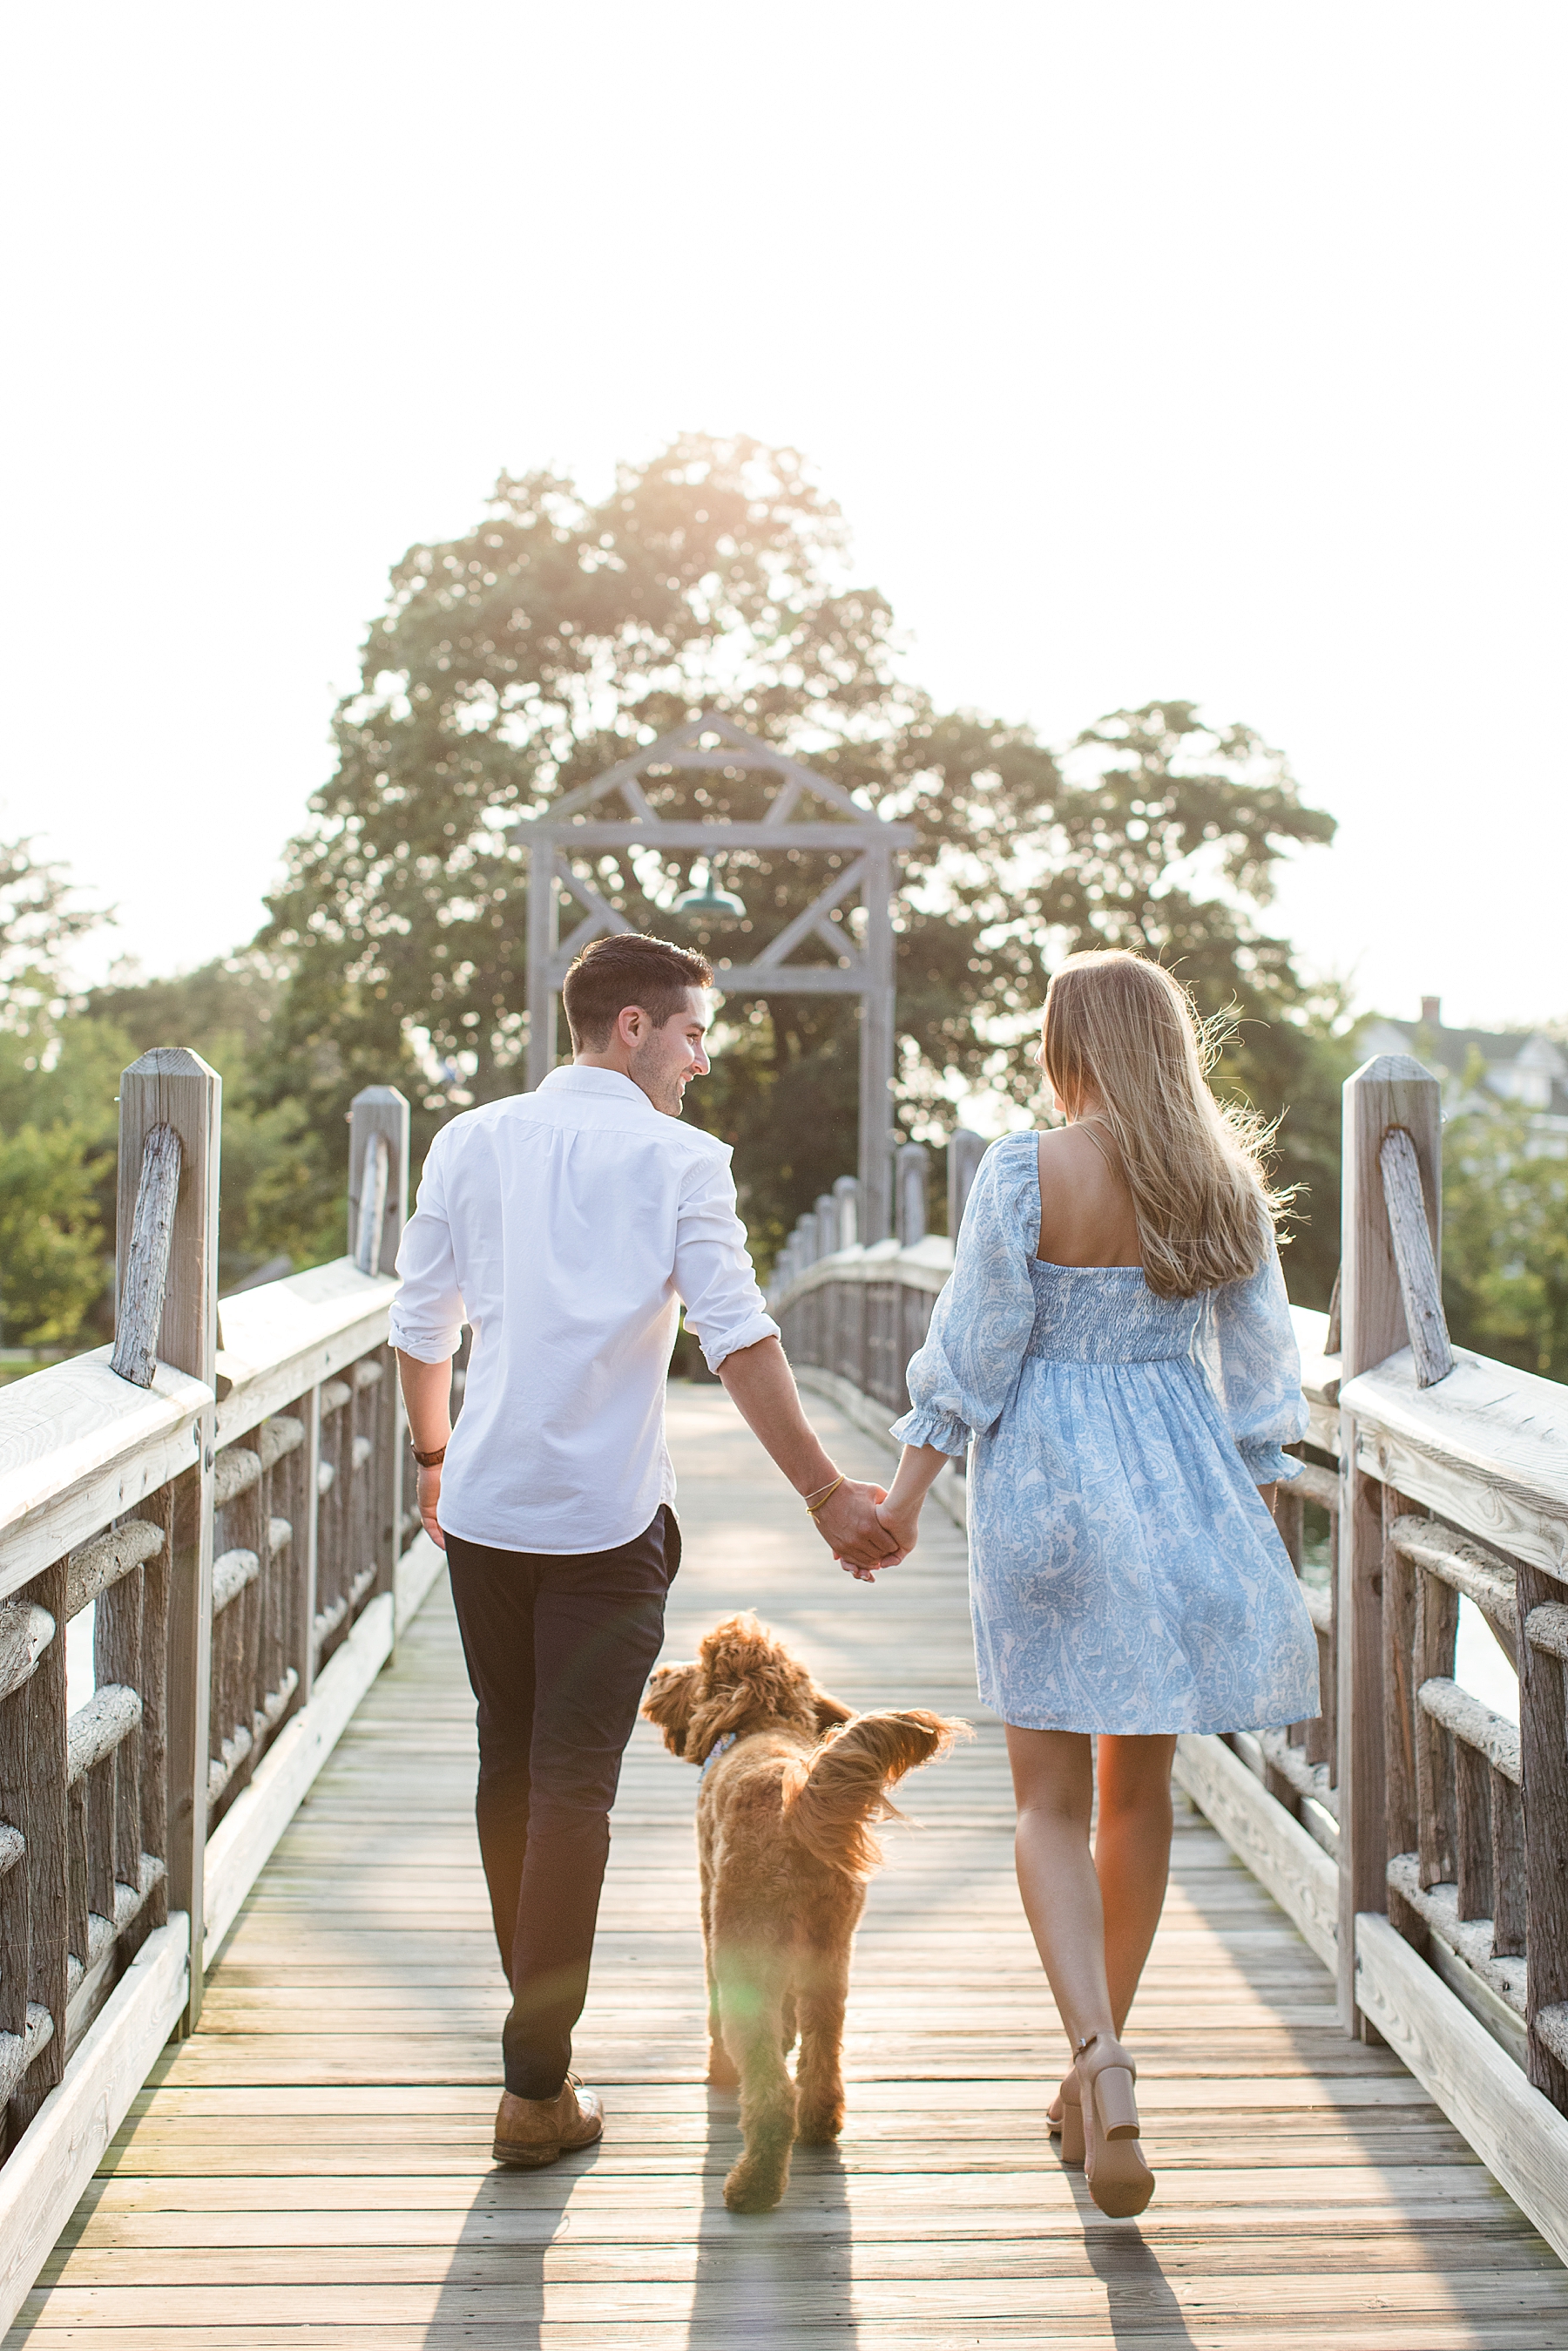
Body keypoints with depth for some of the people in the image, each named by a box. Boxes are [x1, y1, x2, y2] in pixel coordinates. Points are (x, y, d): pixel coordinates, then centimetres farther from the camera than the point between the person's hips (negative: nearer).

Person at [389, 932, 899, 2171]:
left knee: (509, 1767, 17)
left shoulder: (473, 1141, 7)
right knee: (574, 1787, -1)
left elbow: (420, 1324, 12)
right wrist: (825, 1491, -9)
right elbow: (739, 1338, -12)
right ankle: (538, 2088, -2)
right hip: (608, 1513, -4)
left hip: (483, 1505, 5)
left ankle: (536, 2015, 32)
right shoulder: (679, 1159, -6)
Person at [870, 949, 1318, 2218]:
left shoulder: (1026, 1171, -9)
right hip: (1186, 1492, 4)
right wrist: (1262, 1530, 15)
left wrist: (907, 1488, 1)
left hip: (1049, 1488, -3)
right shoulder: (1227, 1183, 3)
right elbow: (1259, 1367, 7)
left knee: (1053, 1802, 3)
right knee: (1140, 1791, 15)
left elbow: (974, 1343, -8)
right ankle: (1099, 2065, 25)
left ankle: (1101, 2060, -17)